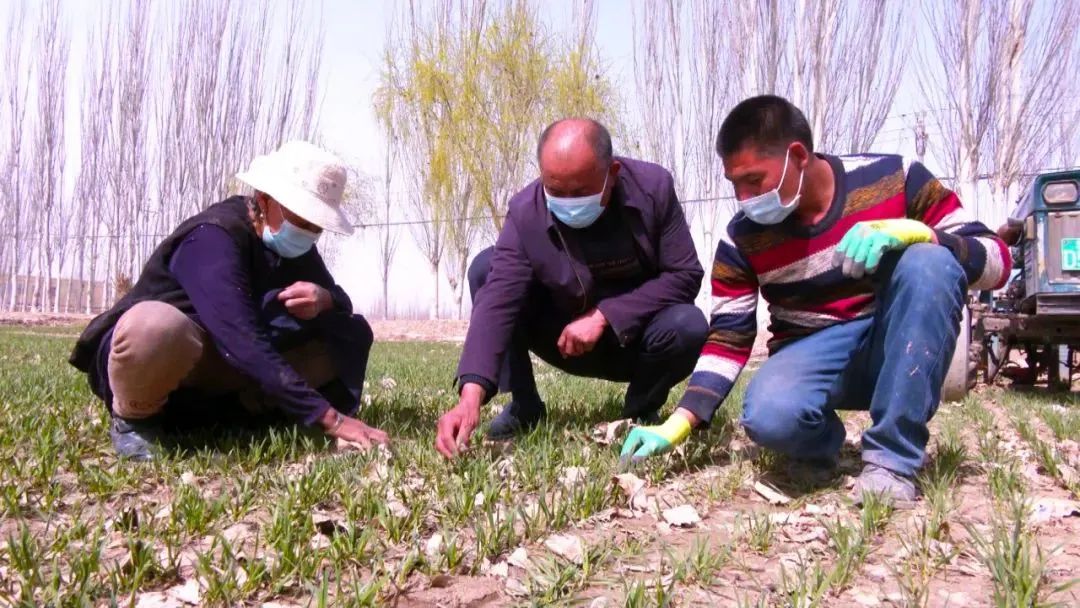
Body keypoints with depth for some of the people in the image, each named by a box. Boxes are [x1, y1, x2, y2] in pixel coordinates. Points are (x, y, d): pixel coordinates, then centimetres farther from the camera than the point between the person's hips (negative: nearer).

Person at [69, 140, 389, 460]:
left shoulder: (291, 241, -4)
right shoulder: (213, 237, -28)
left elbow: (342, 303, 2)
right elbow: (242, 342, -39)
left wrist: (324, 299, -26)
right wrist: (329, 418, -43)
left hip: (219, 364, 6)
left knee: (351, 332, -5)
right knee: (156, 325, -44)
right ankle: (134, 418, -13)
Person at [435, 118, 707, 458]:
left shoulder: (653, 187, -21)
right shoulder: (525, 212, -22)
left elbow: (686, 275, -18)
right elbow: (497, 301, -30)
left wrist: (603, 316, -28)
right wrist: (471, 397, -44)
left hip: (636, 337, 0)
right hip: (568, 341, 1)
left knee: (688, 326, -33)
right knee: (485, 269, -19)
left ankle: (641, 412, -1)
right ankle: (524, 406, -6)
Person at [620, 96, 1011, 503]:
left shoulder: (894, 178, -11)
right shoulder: (742, 238, -6)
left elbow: (995, 259, -10)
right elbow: (727, 339, -3)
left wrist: (915, 233, -31)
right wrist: (679, 424, -15)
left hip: (903, 348, 1)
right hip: (812, 356, 0)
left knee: (929, 263, -31)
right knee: (770, 418, -35)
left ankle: (892, 459, -24)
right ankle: (823, 443, 5)